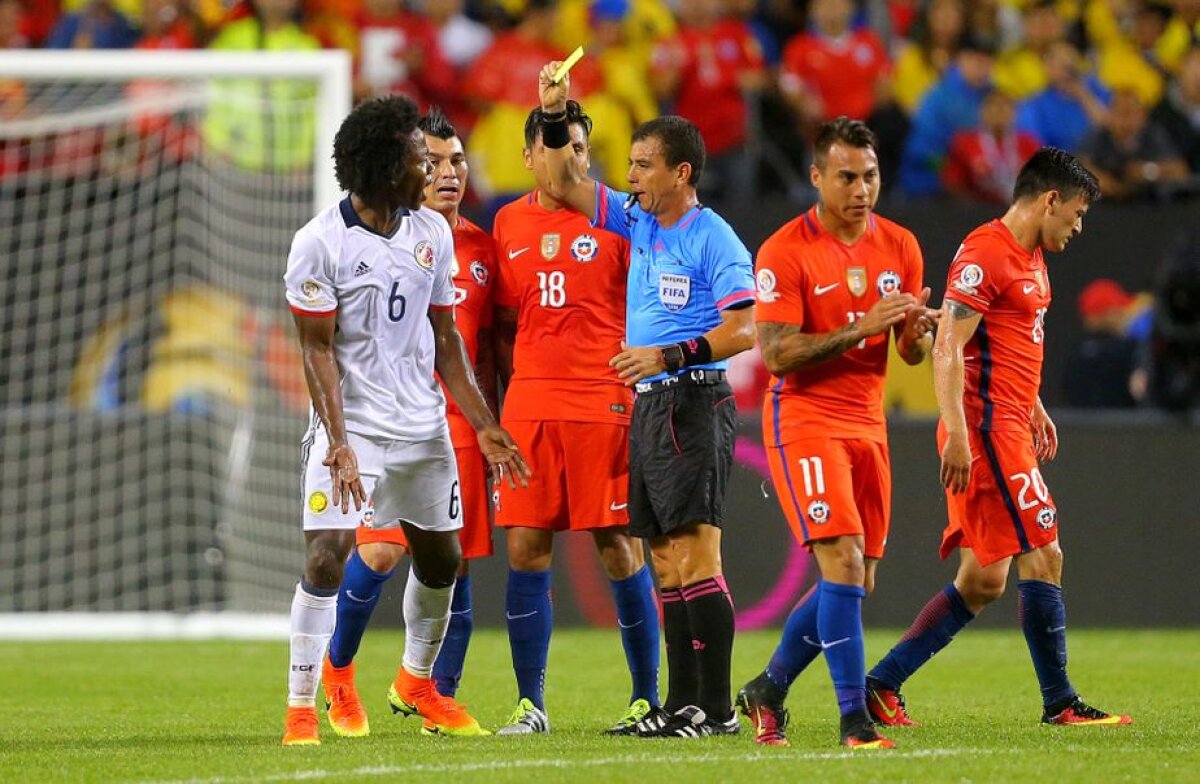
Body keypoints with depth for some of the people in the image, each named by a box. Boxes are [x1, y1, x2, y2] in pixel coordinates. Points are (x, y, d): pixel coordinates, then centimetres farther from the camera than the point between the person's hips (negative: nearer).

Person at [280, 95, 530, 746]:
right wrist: (338, 442, -19)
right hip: (353, 426, -6)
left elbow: (444, 338, 12)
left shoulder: (431, 233, 5)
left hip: (424, 426, 6)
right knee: (326, 558, -16)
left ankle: (416, 683, 36)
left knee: (441, 557, 14)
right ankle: (301, 709, -8)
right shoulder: (321, 243, -13)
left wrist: (483, 425, 8)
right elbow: (318, 350, -11)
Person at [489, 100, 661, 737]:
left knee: (619, 546, -2)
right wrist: (513, 382, 10)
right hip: (529, 405, 4)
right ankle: (530, 704, 6)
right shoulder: (508, 223, 12)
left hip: (604, 400, -4)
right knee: (525, 547, 0)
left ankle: (648, 698, 6)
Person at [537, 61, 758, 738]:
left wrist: (668, 355, -21)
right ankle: (682, 704, 10)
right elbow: (568, 185, 21)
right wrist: (556, 117, 8)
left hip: (694, 404, -9)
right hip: (649, 405, 9)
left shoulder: (713, 240, -9)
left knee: (696, 556, -12)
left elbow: (743, 330, -15)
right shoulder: (639, 222, 14)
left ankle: (717, 708, -13)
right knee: (668, 565, 8)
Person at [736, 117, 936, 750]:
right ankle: (854, 718, -17)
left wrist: (917, 332, -12)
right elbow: (776, 355, -16)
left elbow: (911, 352, 13)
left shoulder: (899, 247, 7)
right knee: (842, 562, -19)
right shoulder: (785, 252, -11)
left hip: (867, 423, 7)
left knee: (856, 580, 8)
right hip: (804, 420, -6)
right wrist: (861, 328, -25)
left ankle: (766, 692, 26)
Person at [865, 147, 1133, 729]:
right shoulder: (984, 253, -13)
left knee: (982, 581, 7)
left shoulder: (1029, 259, 19)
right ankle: (1059, 702, -3)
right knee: (1042, 556, -8)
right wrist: (957, 434, -26)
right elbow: (948, 347, -19)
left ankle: (882, 685, 10)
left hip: (1006, 427, 10)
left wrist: (1035, 409, 31)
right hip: (986, 430, -10)